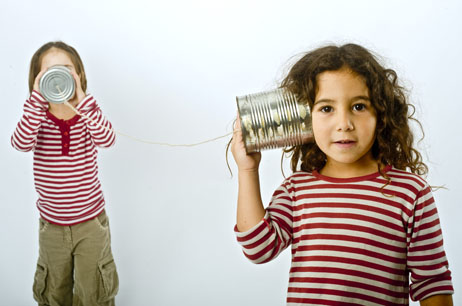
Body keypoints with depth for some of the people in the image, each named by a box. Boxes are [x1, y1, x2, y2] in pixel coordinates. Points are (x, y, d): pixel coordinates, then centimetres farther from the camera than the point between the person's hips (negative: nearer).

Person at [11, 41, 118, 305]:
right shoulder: (37, 116, -8)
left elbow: (106, 139, -30)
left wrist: (82, 98, -35)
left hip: (91, 222, -1)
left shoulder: (87, 113, -9)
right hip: (52, 224, 2)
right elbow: (21, 143, -29)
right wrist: (38, 98, -33)